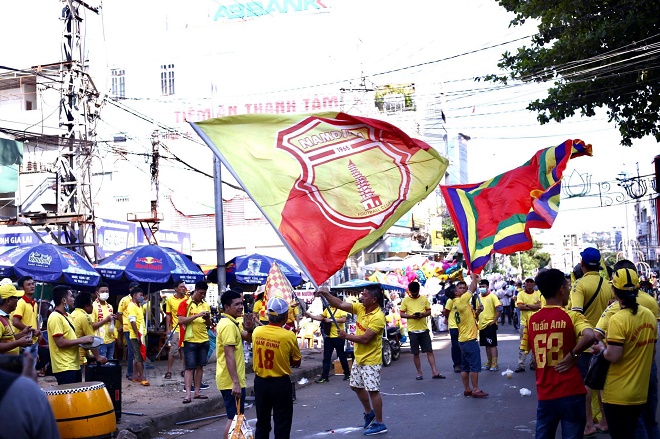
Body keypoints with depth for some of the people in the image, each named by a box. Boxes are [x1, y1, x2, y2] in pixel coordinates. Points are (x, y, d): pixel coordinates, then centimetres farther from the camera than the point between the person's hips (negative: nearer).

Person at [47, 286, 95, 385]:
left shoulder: (65, 316, 15)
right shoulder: (55, 318, -16)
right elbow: (60, 342, -22)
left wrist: (83, 340, 8)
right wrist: (82, 340, -15)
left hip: (74, 365, 10)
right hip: (64, 368, -10)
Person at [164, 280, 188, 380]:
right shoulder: (170, 300, -2)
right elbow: (168, 315, 1)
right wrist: (168, 329, -3)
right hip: (175, 329, -2)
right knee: (173, 350, -3)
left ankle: (184, 370, 21)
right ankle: (169, 371, 4)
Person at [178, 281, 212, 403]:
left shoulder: (206, 305, 11)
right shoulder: (185, 304, -4)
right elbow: (181, 321, -14)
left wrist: (207, 318, -8)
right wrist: (197, 315, -20)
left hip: (204, 340, 5)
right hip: (190, 340, -5)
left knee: (200, 366, 8)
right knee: (190, 368, -6)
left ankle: (197, 392, 13)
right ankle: (188, 394, -8)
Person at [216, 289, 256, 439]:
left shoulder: (231, 323, 12)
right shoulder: (228, 325, -19)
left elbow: (248, 338, 16)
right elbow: (229, 355, -24)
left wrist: (249, 329, -7)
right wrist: (236, 382, -26)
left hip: (230, 380, 10)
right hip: (232, 381, -10)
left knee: (234, 416, 18)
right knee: (234, 418, -5)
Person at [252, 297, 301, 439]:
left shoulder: (256, 332, -6)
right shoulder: (289, 336, -15)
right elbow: (297, 362, -2)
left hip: (260, 381, 4)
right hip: (280, 384, -4)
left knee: (262, 424, 17)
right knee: (282, 426, 6)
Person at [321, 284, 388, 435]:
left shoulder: (378, 317, -24)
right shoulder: (360, 308, 0)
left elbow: (365, 338, -27)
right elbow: (340, 304, 0)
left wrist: (346, 336, -17)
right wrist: (325, 294, -12)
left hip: (371, 360, -9)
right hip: (359, 358, 9)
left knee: (373, 390, -4)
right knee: (356, 386, 19)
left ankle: (379, 424, 7)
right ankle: (369, 413, 38)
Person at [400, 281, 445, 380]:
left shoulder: (424, 299, 5)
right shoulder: (405, 300, 0)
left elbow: (429, 311, 9)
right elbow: (401, 314, 0)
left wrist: (423, 314, -14)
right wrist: (411, 316, -18)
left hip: (424, 329, 1)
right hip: (412, 330, -1)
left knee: (429, 351, 0)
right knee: (415, 353, 5)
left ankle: (435, 373, 1)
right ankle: (419, 373, 15)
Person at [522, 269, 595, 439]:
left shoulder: (532, 320, 4)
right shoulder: (571, 316, -9)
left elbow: (525, 349, 14)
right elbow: (590, 336, -28)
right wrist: (573, 355, -15)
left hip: (545, 394, 4)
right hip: (570, 393, -4)